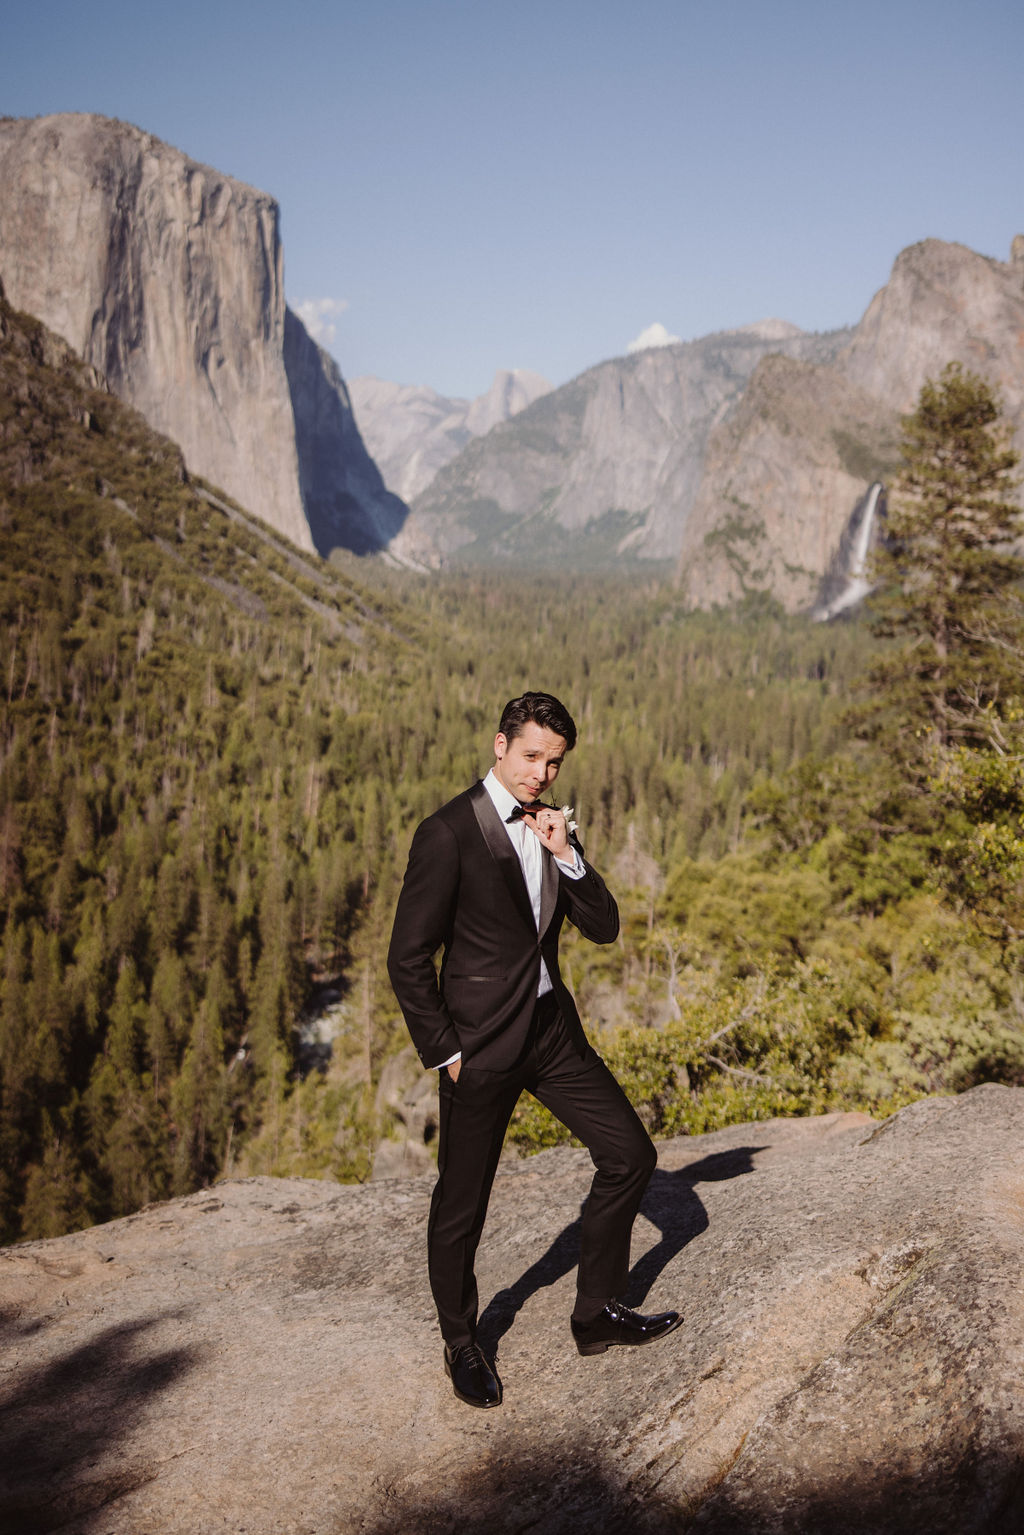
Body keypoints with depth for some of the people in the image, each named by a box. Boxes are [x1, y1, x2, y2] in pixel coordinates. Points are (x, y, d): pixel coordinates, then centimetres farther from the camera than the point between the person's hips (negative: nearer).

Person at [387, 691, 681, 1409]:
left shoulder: (554, 828, 7)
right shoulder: (449, 832, -15)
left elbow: (604, 927, 4)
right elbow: (408, 958, -13)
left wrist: (566, 855, -11)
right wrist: (444, 1051, -11)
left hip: (553, 1027, 7)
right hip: (482, 1041, -7)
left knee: (630, 1154, 9)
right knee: (461, 1204, 6)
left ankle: (598, 1312, 26)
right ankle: (462, 1344, 29)